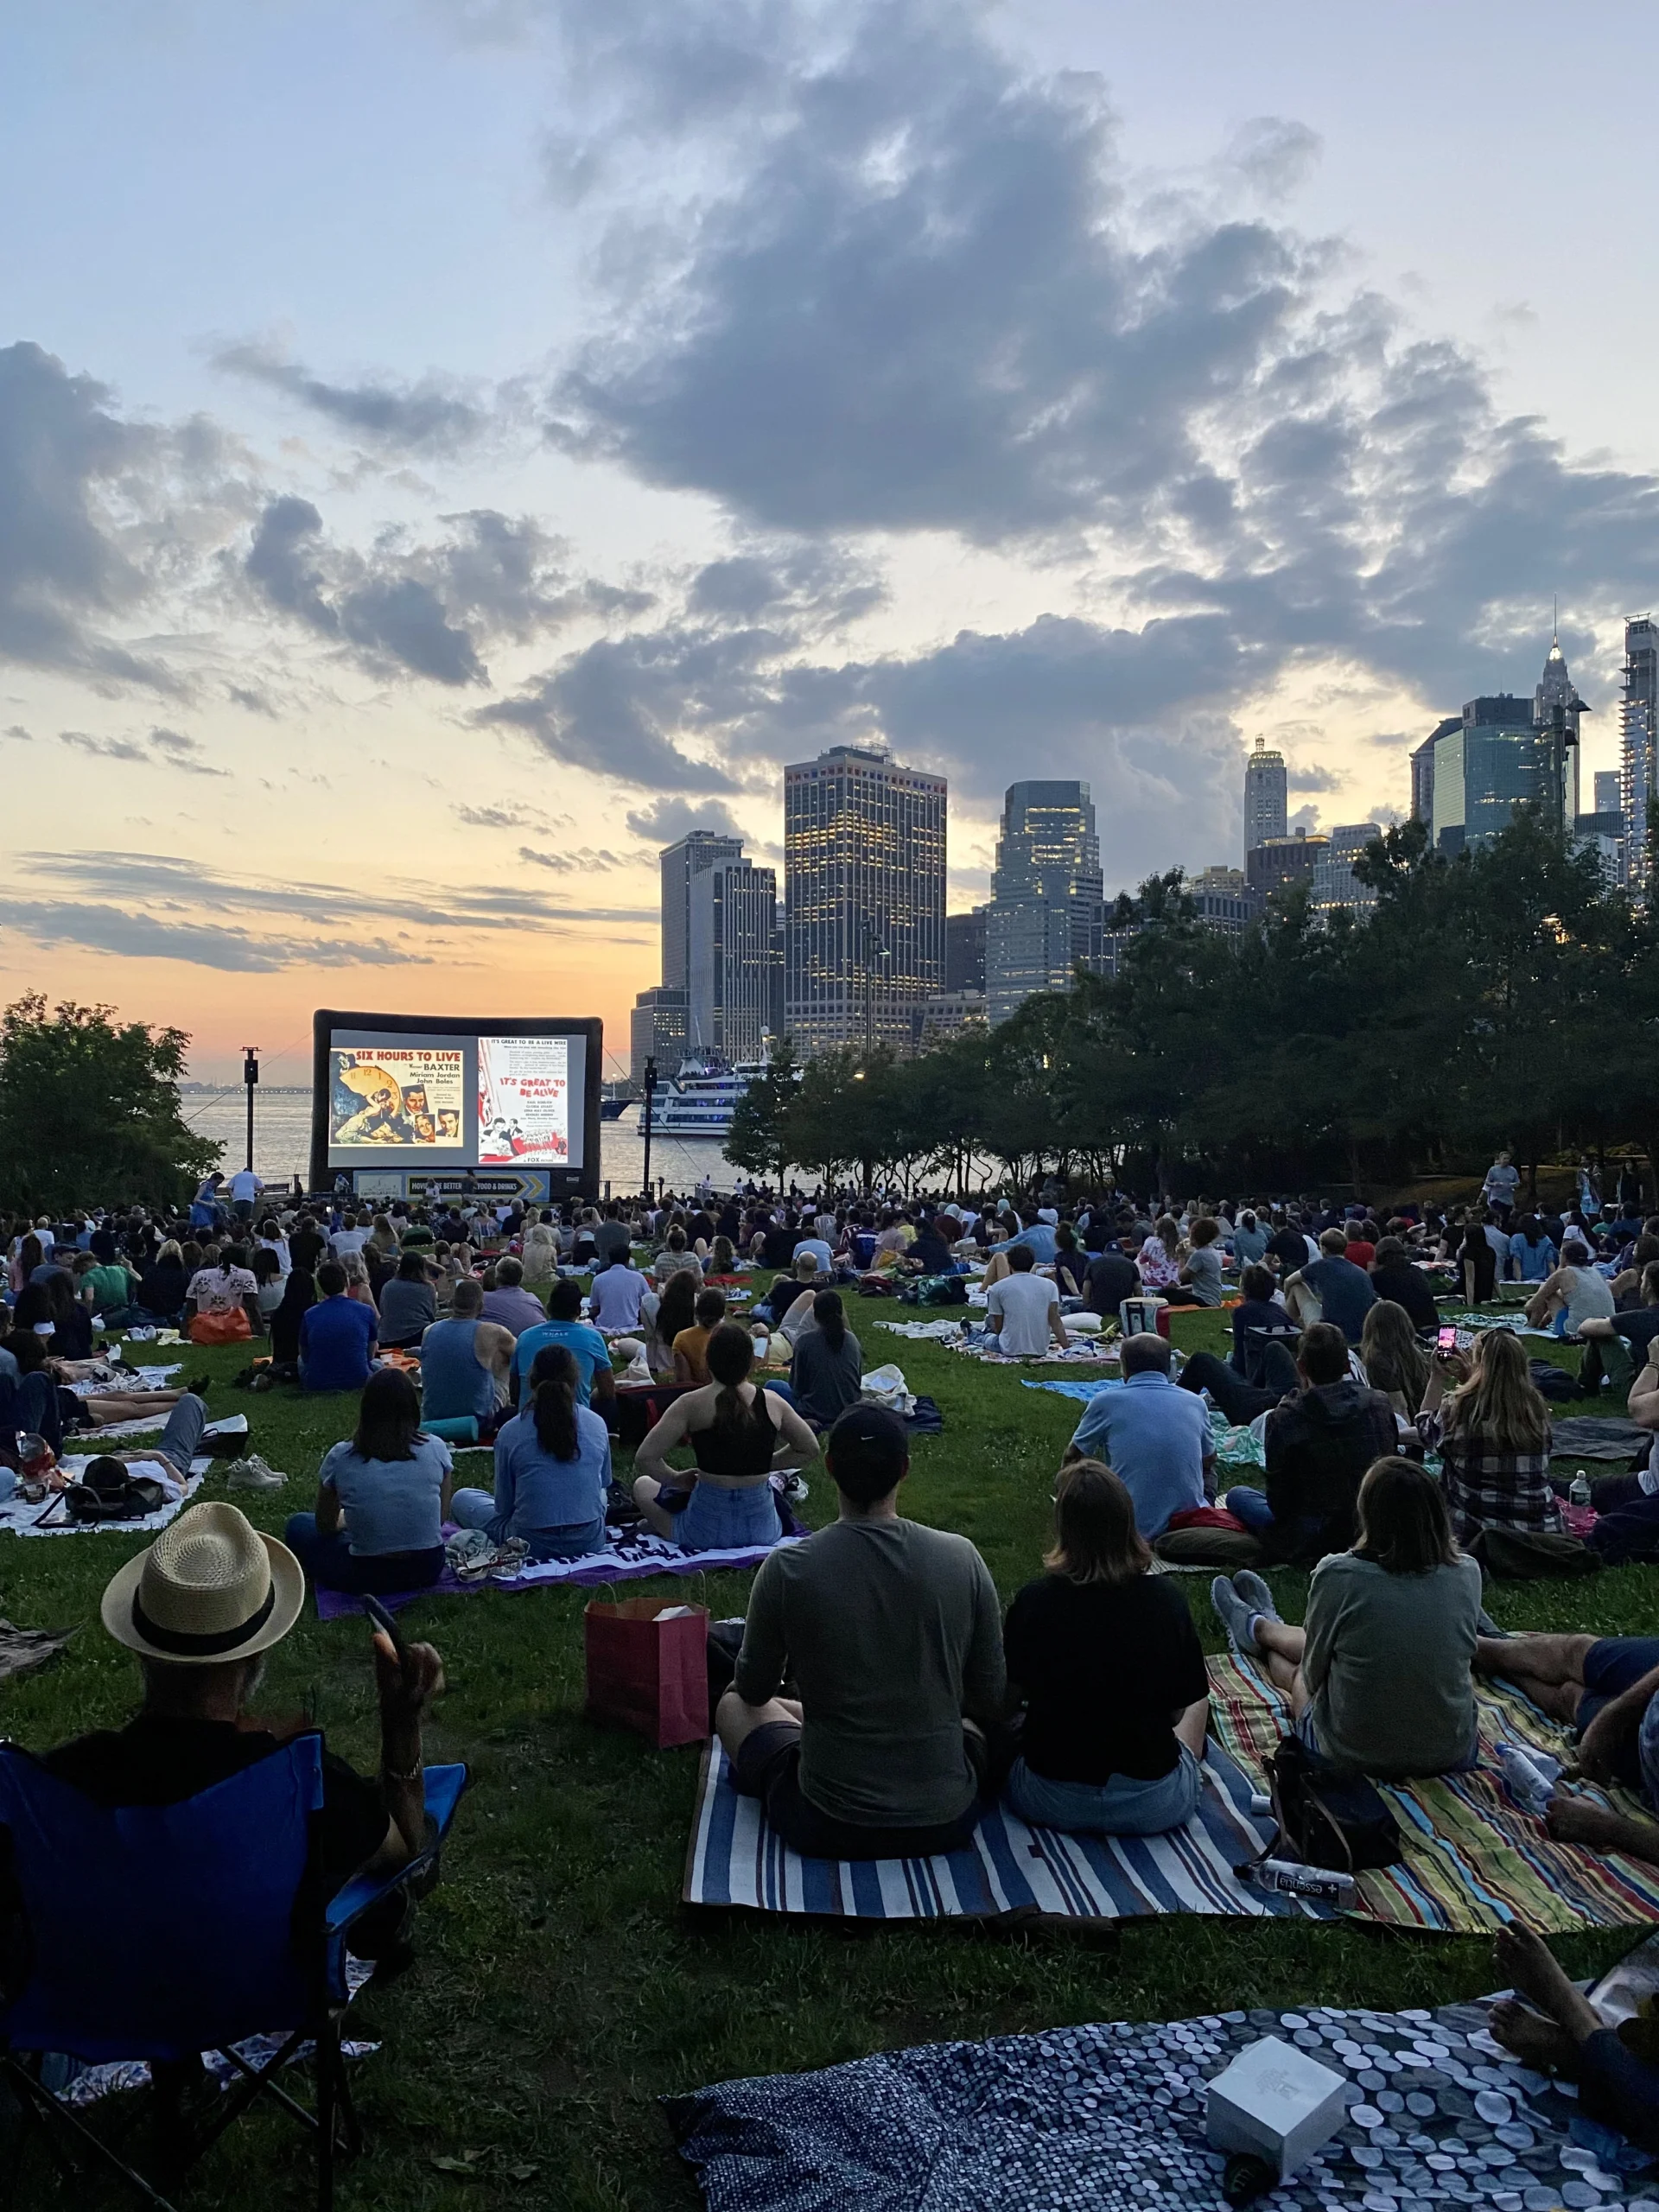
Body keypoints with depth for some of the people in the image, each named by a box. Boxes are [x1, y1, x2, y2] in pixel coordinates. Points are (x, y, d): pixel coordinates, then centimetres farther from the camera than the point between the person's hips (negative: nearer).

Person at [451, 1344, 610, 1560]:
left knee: (462, 1499, 18)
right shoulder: (597, 1425, -3)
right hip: (591, 1542, 2)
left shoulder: (510, 1432, -9)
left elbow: (503, 1507, 0)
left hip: (534, 1546, -2)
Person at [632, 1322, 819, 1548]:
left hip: (707, 1530, -2)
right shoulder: (771, 1403, -3)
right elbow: (810, 1449, 10)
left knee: (643, 1485, 25)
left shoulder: (691, 1404, -11)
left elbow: (644, 1458, -14)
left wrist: (676, 1478, 3)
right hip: (763, 1529, 3)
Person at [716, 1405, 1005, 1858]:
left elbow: (754, 1689, 3)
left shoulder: (787, 1569, -15)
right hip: (947, 1824, 3)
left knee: (734, 1706, 23)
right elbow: (992, 1703, 0)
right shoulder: (963, 1558, -10)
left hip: (827, 1830, -3)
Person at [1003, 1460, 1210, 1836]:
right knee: (1200, 1703, 29)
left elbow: (1011, 1697, -2)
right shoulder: (1166, 1599, -14)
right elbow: (1179, 1706, -2)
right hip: (1155, 1805, 0)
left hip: (1050, 1802, 1)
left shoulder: (1034, 1600, -15)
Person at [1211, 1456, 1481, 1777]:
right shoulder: (1467, 1574, -12)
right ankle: (1261, 1627, 60)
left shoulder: (1338, 1575, -22)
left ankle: (1258, 1628, 63)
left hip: (1354, 1756, -4)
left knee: (1298, 1674, 29)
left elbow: (1313, 1676, -8)